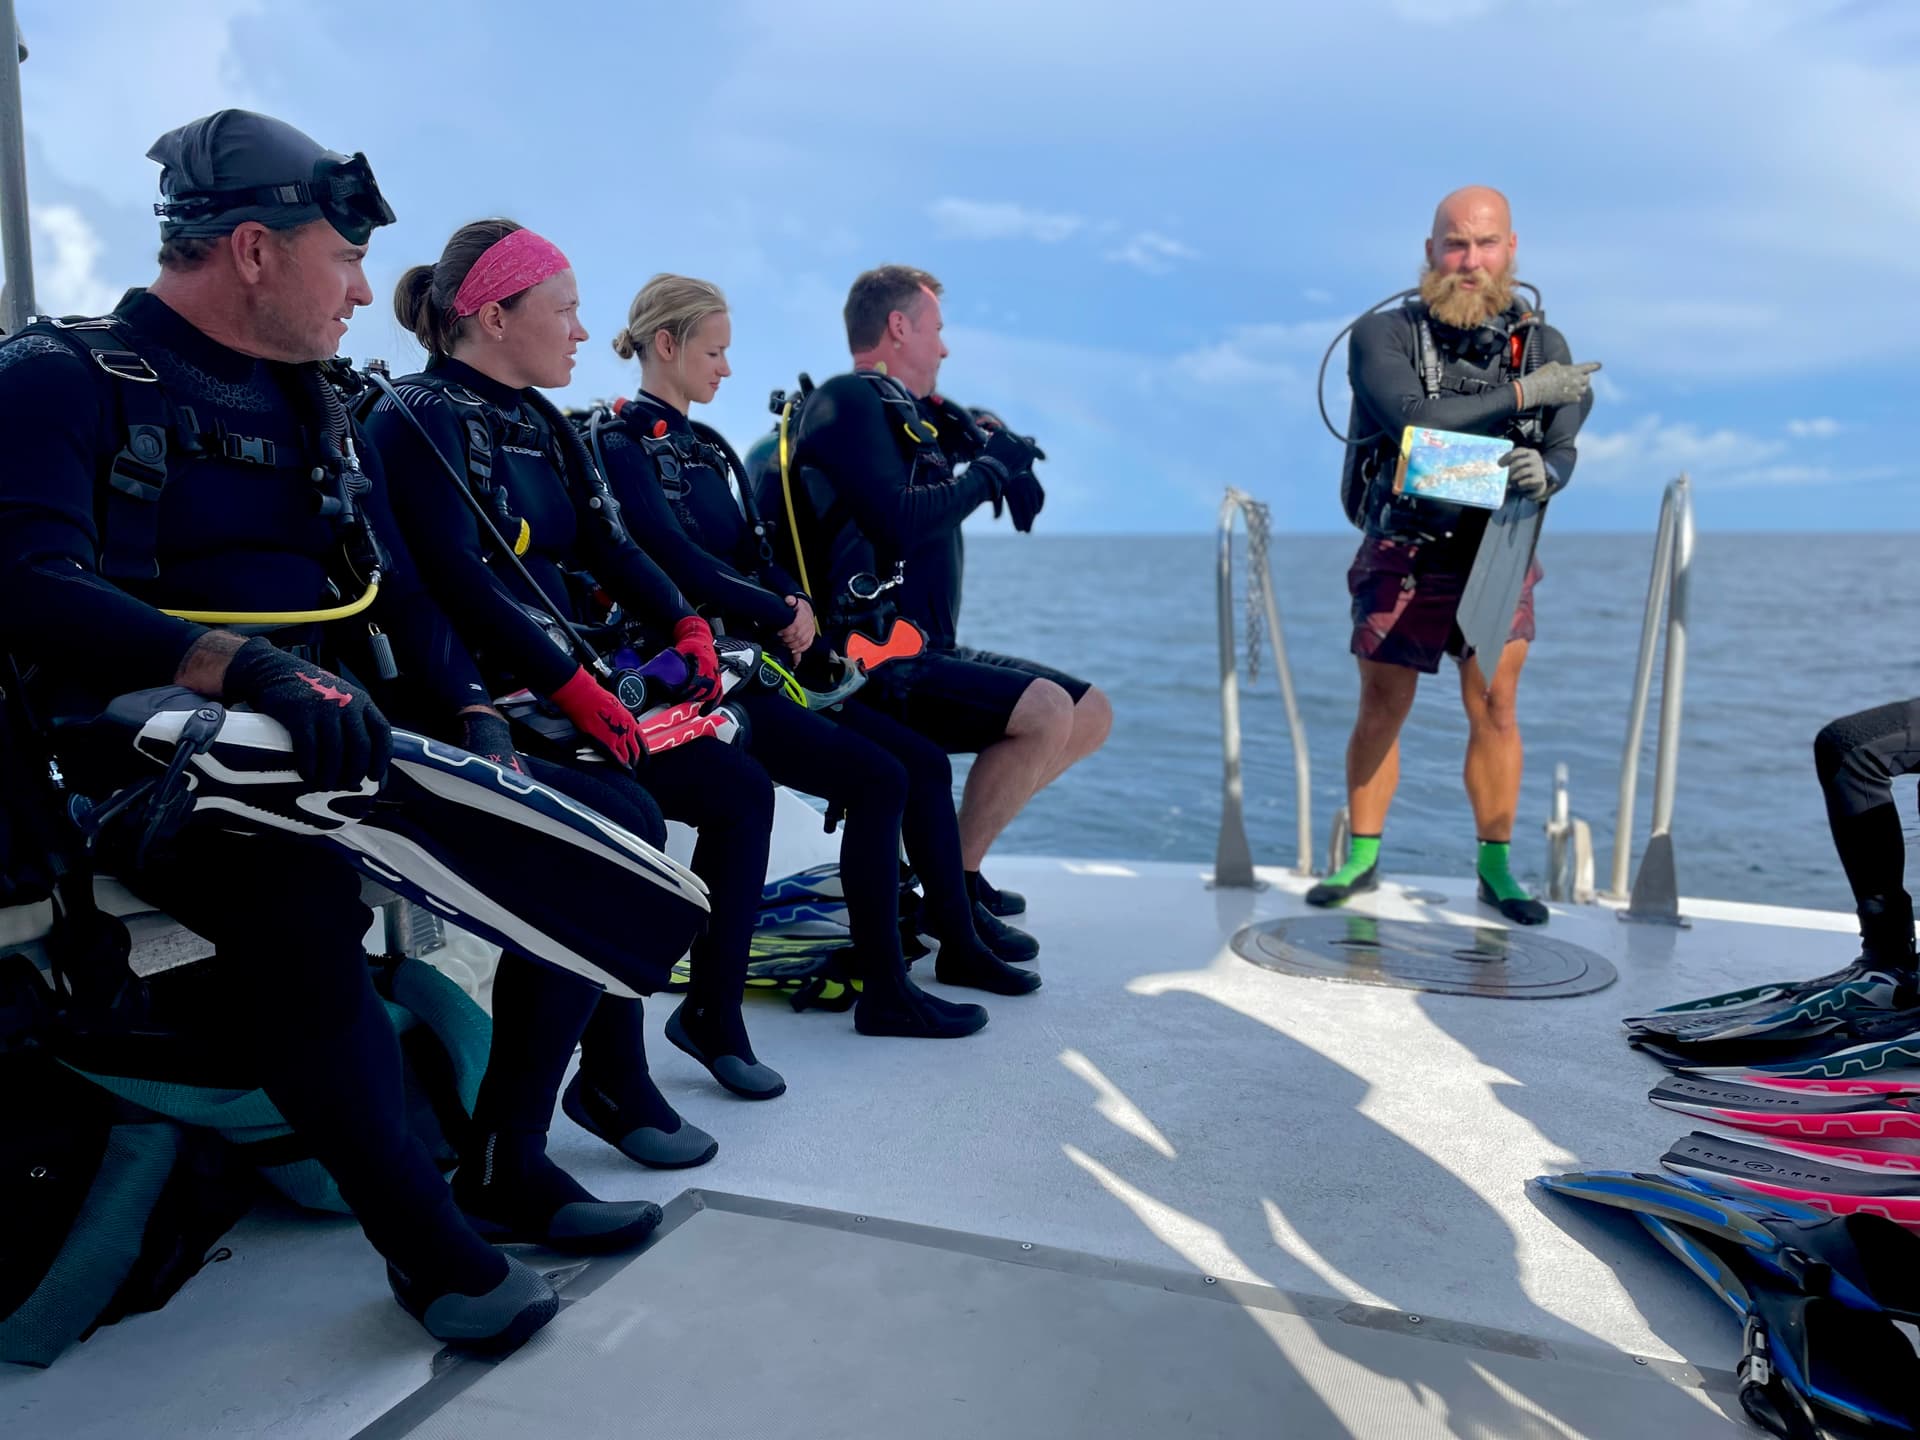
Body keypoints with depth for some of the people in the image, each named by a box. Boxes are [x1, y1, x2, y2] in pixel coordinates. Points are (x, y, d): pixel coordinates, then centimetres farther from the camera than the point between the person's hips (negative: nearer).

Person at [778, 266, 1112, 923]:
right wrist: (989, 472, -8)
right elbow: (899, 520, -22)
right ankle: (953, 888, -12)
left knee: (1092, 713, 8)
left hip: (927, 653, 10)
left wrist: (999, 448, 0)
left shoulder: (908, 412, 20)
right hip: (879, 665, -10)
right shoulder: (848, 401, -8)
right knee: (1045, 709, -26)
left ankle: (948, 843, 7)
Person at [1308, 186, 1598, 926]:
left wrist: (1541, 472, -31)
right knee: (1381, 710, 2)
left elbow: (1561, 454, -7)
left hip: (1498, 555, 2)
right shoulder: (1383, 336, -7)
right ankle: (1361, 857, 16)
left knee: (1494, 708, -1)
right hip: (1405, 553, -2)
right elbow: (1415, 420, -23)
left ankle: (1496, 869, 12)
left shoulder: (1543, 346, 2)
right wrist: (1522, 393, -21)